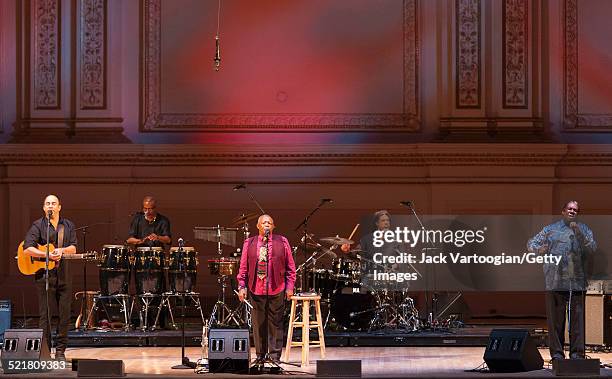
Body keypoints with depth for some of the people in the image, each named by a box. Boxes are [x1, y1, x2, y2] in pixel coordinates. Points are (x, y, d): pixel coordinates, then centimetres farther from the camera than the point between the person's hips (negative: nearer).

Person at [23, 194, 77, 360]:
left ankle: (60, 350, 10)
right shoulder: (38, 226, 0)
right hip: (44, 274, -3)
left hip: (63, 274, 4)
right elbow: (27, 249, -10)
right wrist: (47, 255, -20)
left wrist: (62, 250, -13)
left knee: (64, 313, 3)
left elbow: (73, 248, 7)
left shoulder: (68, 225, 13)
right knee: (44, 314, -3)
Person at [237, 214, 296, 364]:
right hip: (256, 289, 1)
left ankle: (275, 355, 6)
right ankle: (260, 355, 14)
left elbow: (290, 266, 6)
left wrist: (290, 286, 0)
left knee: (275, 323, 1)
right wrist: (242, 286, -1)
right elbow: (243, 267, 7)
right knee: (258, 323, 5)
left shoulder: (282, 242, 5)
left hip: (276, 290, -1)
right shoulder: (249, 243, 7)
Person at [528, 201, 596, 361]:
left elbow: (592, 248, -1)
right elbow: (531, 244, 13)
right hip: (555, 281, 0)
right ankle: (556, 352, 5)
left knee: (577, 318, -3)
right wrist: (539, 249, -9)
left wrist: (579, 234, -13)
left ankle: (577, 352, 1)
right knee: (555, 318, 0)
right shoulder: (551, 229, 15)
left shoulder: (584, 230, 15)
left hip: (577, 281, 0)